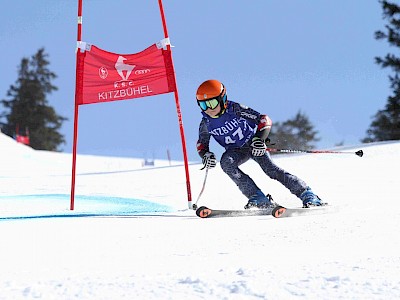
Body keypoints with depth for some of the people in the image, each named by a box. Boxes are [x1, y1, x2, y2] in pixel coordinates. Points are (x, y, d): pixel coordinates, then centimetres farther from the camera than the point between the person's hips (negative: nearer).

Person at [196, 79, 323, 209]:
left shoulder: (235, 110, -23)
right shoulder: (206, 123, -12)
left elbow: (265, 120, -21)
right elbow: (201, 144, 4)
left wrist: (260, 139, -37)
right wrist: (206, 155, -19)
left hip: (254, 144, -3)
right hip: (235, 151, 3)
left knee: (270, 169, -21)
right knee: (226, 163, -28)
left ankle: (307, 194, -15)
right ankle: (258, 198, -27)